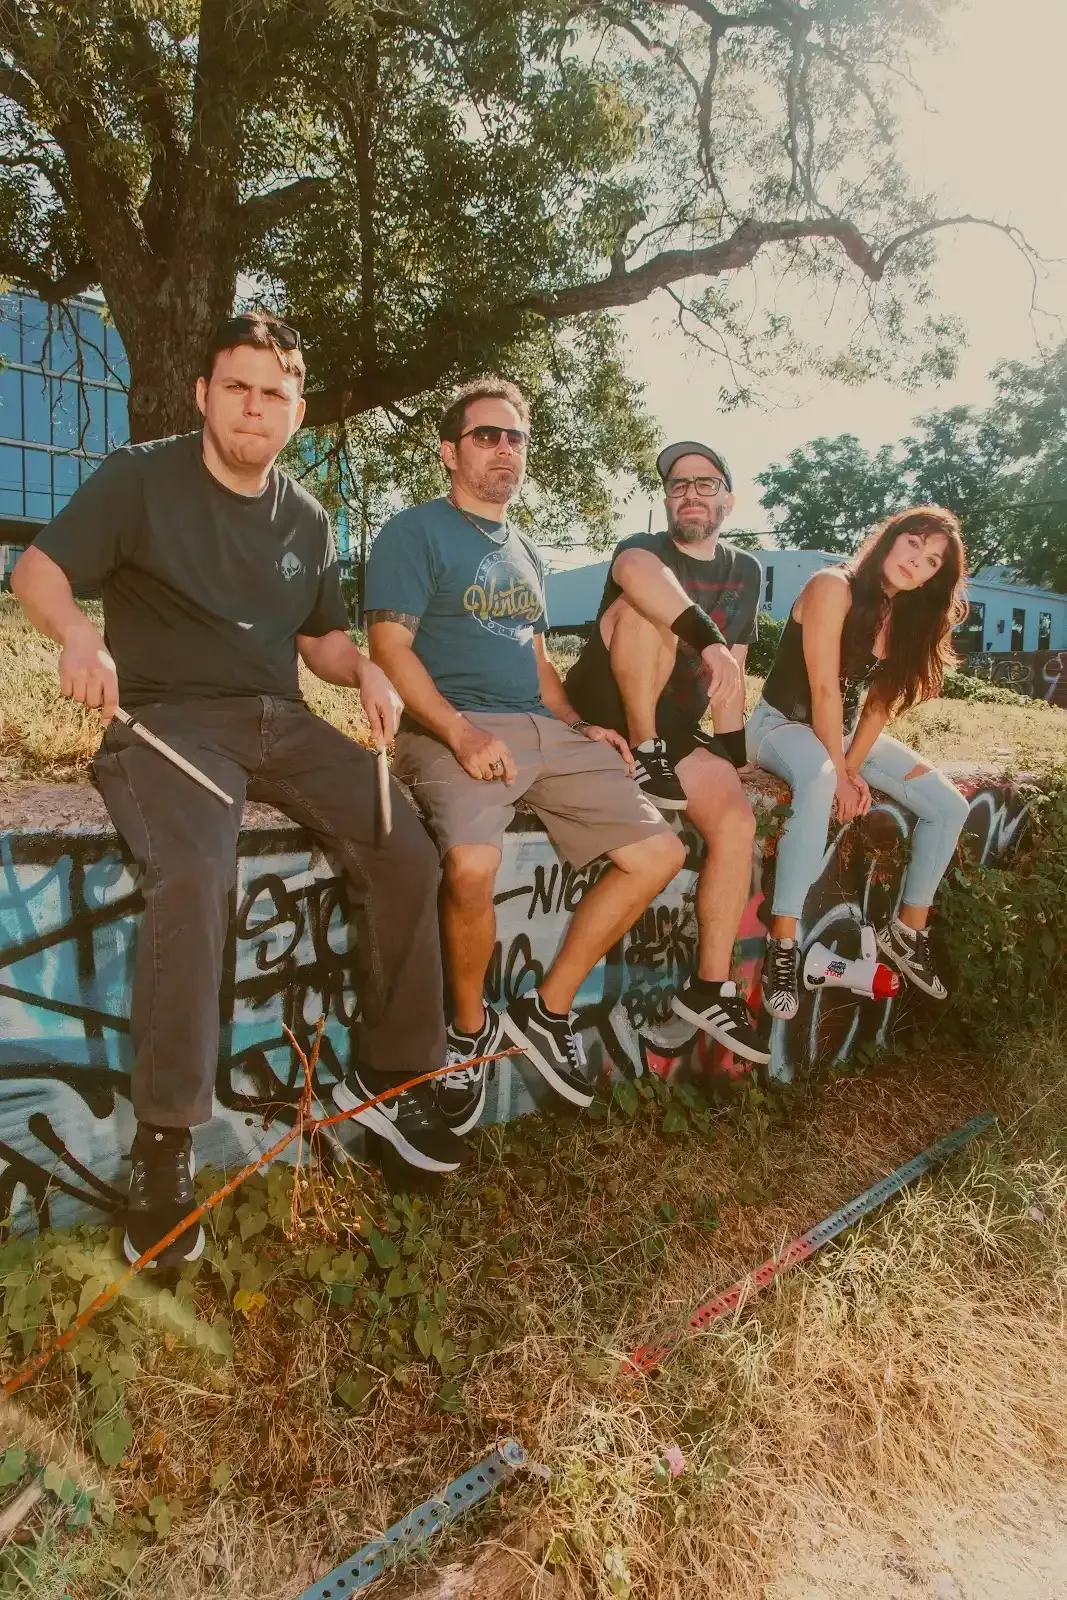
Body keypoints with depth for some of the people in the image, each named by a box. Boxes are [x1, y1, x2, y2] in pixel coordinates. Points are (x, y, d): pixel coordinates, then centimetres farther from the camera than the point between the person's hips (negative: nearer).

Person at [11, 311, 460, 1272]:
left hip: (280, 720, 5)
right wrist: (76, 633, -24)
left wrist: (365, 669, 1)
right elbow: (39, 570, -2)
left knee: (405, 853, -14)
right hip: (166, 719, -5)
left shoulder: (308, 519, 16)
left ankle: (387, 1076, 1)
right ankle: (164, 1139, -23)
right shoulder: (140, 478, 3)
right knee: (194, 876, -35)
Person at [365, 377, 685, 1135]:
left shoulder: (526, 552, 26)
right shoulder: (416, 532, 3)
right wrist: (462, 734, -22)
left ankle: (549, 1010, 6)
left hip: (545, 730, 8)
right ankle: (470, 1026, -6)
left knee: (658, 851, -5)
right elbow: (390, 646, -9)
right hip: (452, 728, -7)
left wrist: (580, 728, 11)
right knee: (473, 863, -36)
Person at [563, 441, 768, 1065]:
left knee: (738, 820, -20)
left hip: (677, 729, 5)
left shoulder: (745, 571, 11)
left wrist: (732, 757, 2)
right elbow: (635, 572, -37)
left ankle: (710, 988, -12)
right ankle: (644, 754, -21)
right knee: (650, 607, -28)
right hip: (604, 710, -5)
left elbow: (732, 675, 10)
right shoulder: (645, 548, -8)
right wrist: (710, 639, -46)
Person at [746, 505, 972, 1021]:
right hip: (783, 724, -8)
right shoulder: (833, 587, -19)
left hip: (846, 732, 8)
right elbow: (825, 690, -22)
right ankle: (782, 945, -37)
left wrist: (852, 766, -14)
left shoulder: (909, 616, 4)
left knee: (950, 806, -3)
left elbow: (882, 703, -1)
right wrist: (840, 773, -21)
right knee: (819, 781, -42)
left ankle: (907, 931, 12)